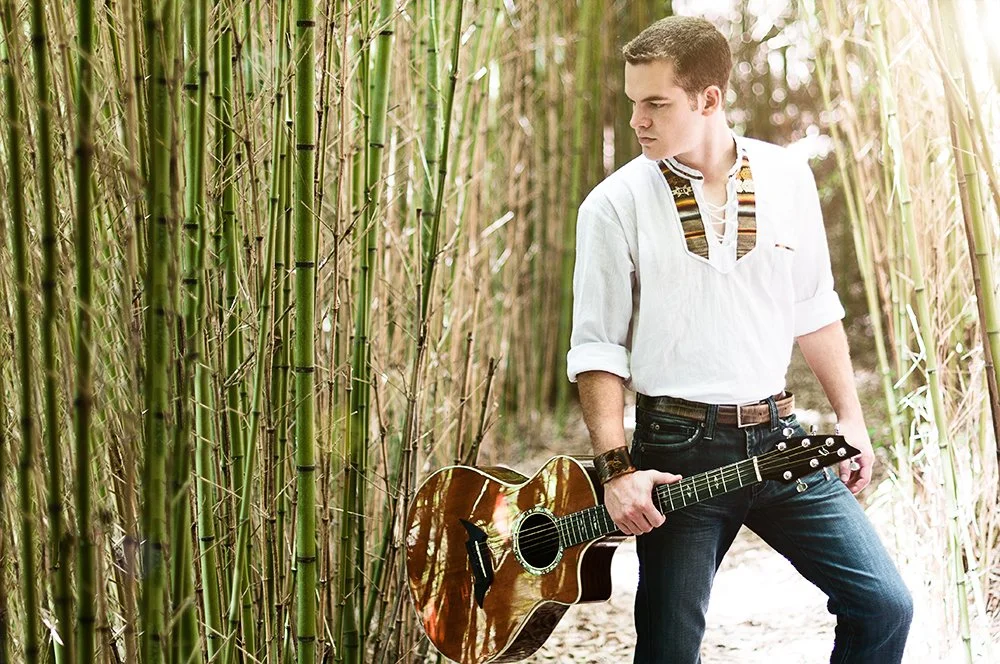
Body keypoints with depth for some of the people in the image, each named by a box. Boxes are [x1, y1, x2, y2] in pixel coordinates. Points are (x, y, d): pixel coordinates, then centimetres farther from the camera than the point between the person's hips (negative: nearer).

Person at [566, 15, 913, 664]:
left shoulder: (787, 177, 5)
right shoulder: (615, 204, -5)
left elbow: (815, 311, 14)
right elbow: (598, 348, -4)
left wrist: (851, 417, 11)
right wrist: (618, 469, -13)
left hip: (779, 438, 3)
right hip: (677, 451, -3)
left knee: (885, 605, -2)